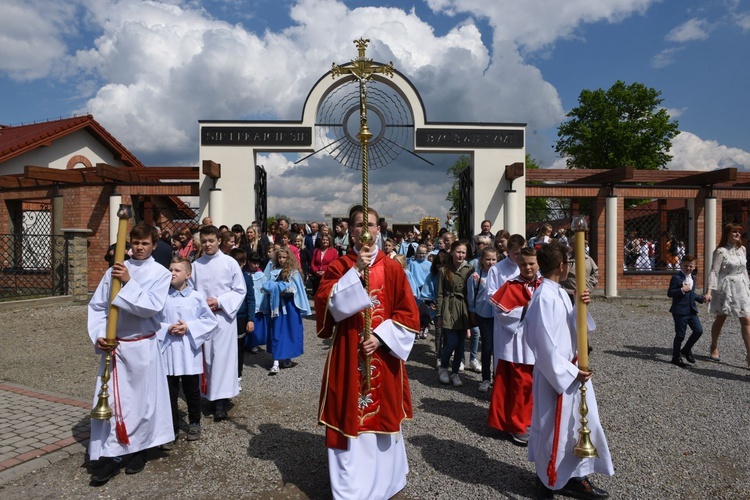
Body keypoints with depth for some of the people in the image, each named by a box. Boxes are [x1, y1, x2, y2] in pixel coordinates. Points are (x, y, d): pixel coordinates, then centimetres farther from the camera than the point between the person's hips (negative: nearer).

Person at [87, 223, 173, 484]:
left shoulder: (160, 274, -4)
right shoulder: (115, 270, 4)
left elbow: (152, 307, -18)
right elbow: (97, 305, 5)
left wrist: (128, 282, -23)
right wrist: (99, 335, -7)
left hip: (143, 346, -2)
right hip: (113, 345, 2)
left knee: (142, 398, 8)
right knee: (109, 399, 3)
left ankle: (138, 450, 26)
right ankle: (109, 455, 14)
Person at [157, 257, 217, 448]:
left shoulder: (197, 297, -4)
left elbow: (209, 320, -3)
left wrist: (189, 327, -14)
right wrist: (167, 329, -13)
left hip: (190, 351, 0)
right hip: (168, 350, 1)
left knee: (192, 390, 12)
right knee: (170, 391, 7)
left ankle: (194, 423, 31)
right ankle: (172, 428, 22)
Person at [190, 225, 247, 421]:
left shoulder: (230, 263, -3)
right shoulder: (196, 265, 4)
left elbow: (240, 290, -2)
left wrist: (219, 302, -11)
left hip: (224, 315, -3)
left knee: (222, 356, -4)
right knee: (207, 356, 8)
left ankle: (221, 400, 0)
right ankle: (211, 396, 20)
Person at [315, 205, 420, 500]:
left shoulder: (392, 268, 2)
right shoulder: (338, 267, 2)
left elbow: (408, 314, 0)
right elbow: (326, 303, -14)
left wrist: (380, 337, -12)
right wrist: (355, 271, -21)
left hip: (384, 353, 1)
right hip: (348, 355, -1)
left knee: (383, 416, 11)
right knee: (348, 418, 4)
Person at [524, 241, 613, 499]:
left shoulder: (558, 292, 6)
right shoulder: (544, 297, -24)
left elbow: (569, 327, 9)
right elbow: (546, 345, -25)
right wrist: (570, 372, -19)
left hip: (571, 370, 10)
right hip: (555, 375, -10)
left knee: (576, 425, 20)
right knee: (554, 430, 7)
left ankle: (573, 477, 37)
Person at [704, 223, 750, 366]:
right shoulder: (721, 251, -11)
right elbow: (714, 271, -16)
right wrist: (709, 291, -23)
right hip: (725, 288, -5)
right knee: (720, 319, 8)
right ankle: (714, 348, 26)